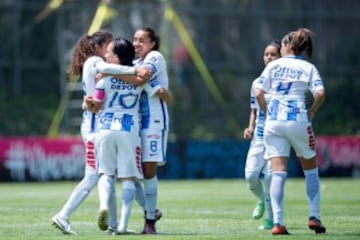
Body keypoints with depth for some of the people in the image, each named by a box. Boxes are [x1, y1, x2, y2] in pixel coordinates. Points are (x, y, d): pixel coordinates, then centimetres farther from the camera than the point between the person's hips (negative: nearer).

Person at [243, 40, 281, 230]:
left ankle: (270, 218, -1)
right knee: (250, 175, -6)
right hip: (258, 136, 4)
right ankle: (262, 200, 26)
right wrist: (250, 128, 5)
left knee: (269, 175, -13)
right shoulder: (257, 83, 12)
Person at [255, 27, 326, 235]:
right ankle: (314, 216, 10)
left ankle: (278, 222, -12)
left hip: (273, 122, 1)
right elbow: (320, 93, -9)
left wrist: (268, 113, 12)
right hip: (298, 120, -1)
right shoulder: (309, 67, 7)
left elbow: (259, 93, 0)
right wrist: (312, 111, 5)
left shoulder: (274, 65, 9)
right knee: (310, 168, 17)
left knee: (278, 172, -1)